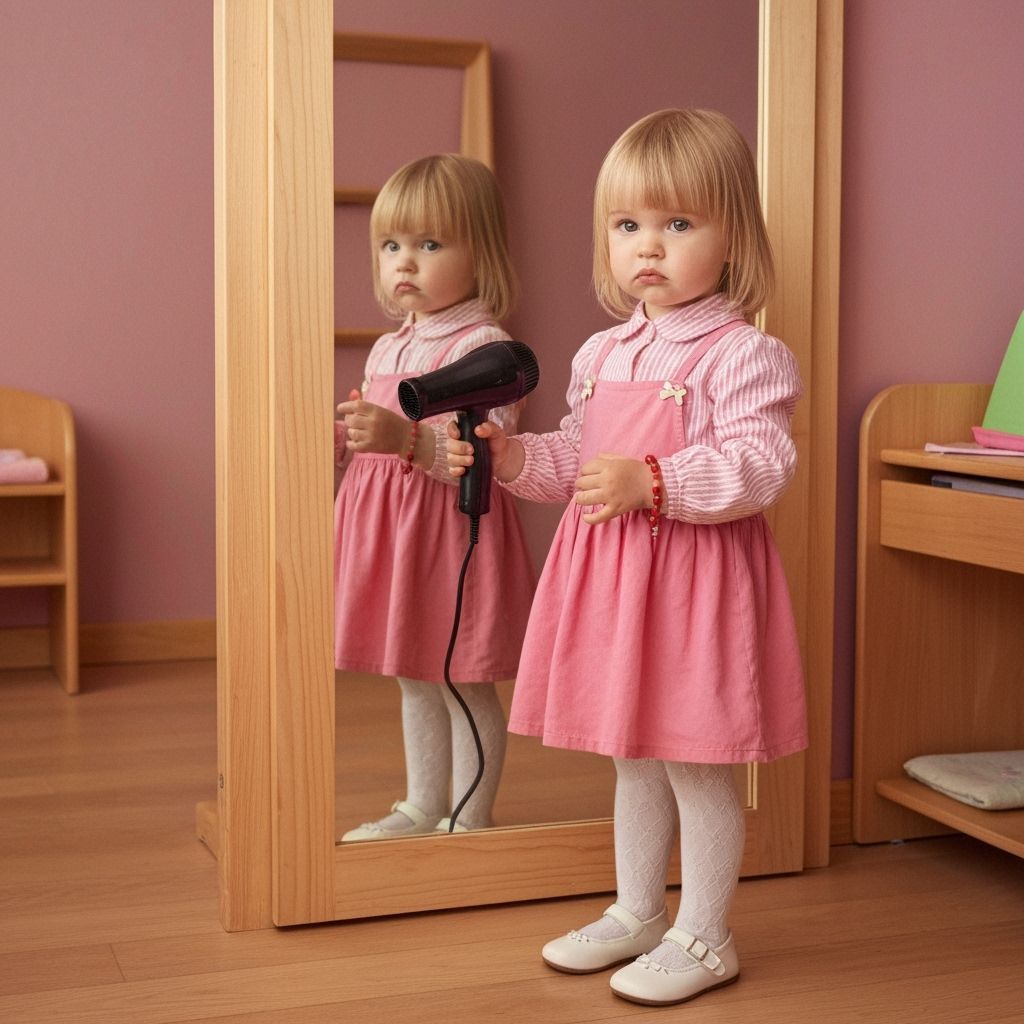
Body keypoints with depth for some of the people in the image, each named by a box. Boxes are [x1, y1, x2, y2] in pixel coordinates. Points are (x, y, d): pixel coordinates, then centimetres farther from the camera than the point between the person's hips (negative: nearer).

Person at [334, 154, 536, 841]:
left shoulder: (484, 346, -14)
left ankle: (470, 820, 16)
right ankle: (422, 809, 31)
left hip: (455, 535, -8)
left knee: (463, 683, 3)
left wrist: (407, 439, -35)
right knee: (415, 683, 18)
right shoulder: (387, 350, 12)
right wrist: (343, 441, 2)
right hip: (391, 533, 8)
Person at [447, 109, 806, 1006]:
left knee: (696, 763, 3)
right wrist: (512, 456, 1)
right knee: (634, 760, 19)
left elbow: (760, 466, -22)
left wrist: (652, 482, -30)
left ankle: (703, 938, 18)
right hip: (608, 574, 8)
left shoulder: (743, 355, -13)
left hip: (698, 578, -7)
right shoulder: (602, 355, 11)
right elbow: (576, 461, 18)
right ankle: (636, 914, 34)